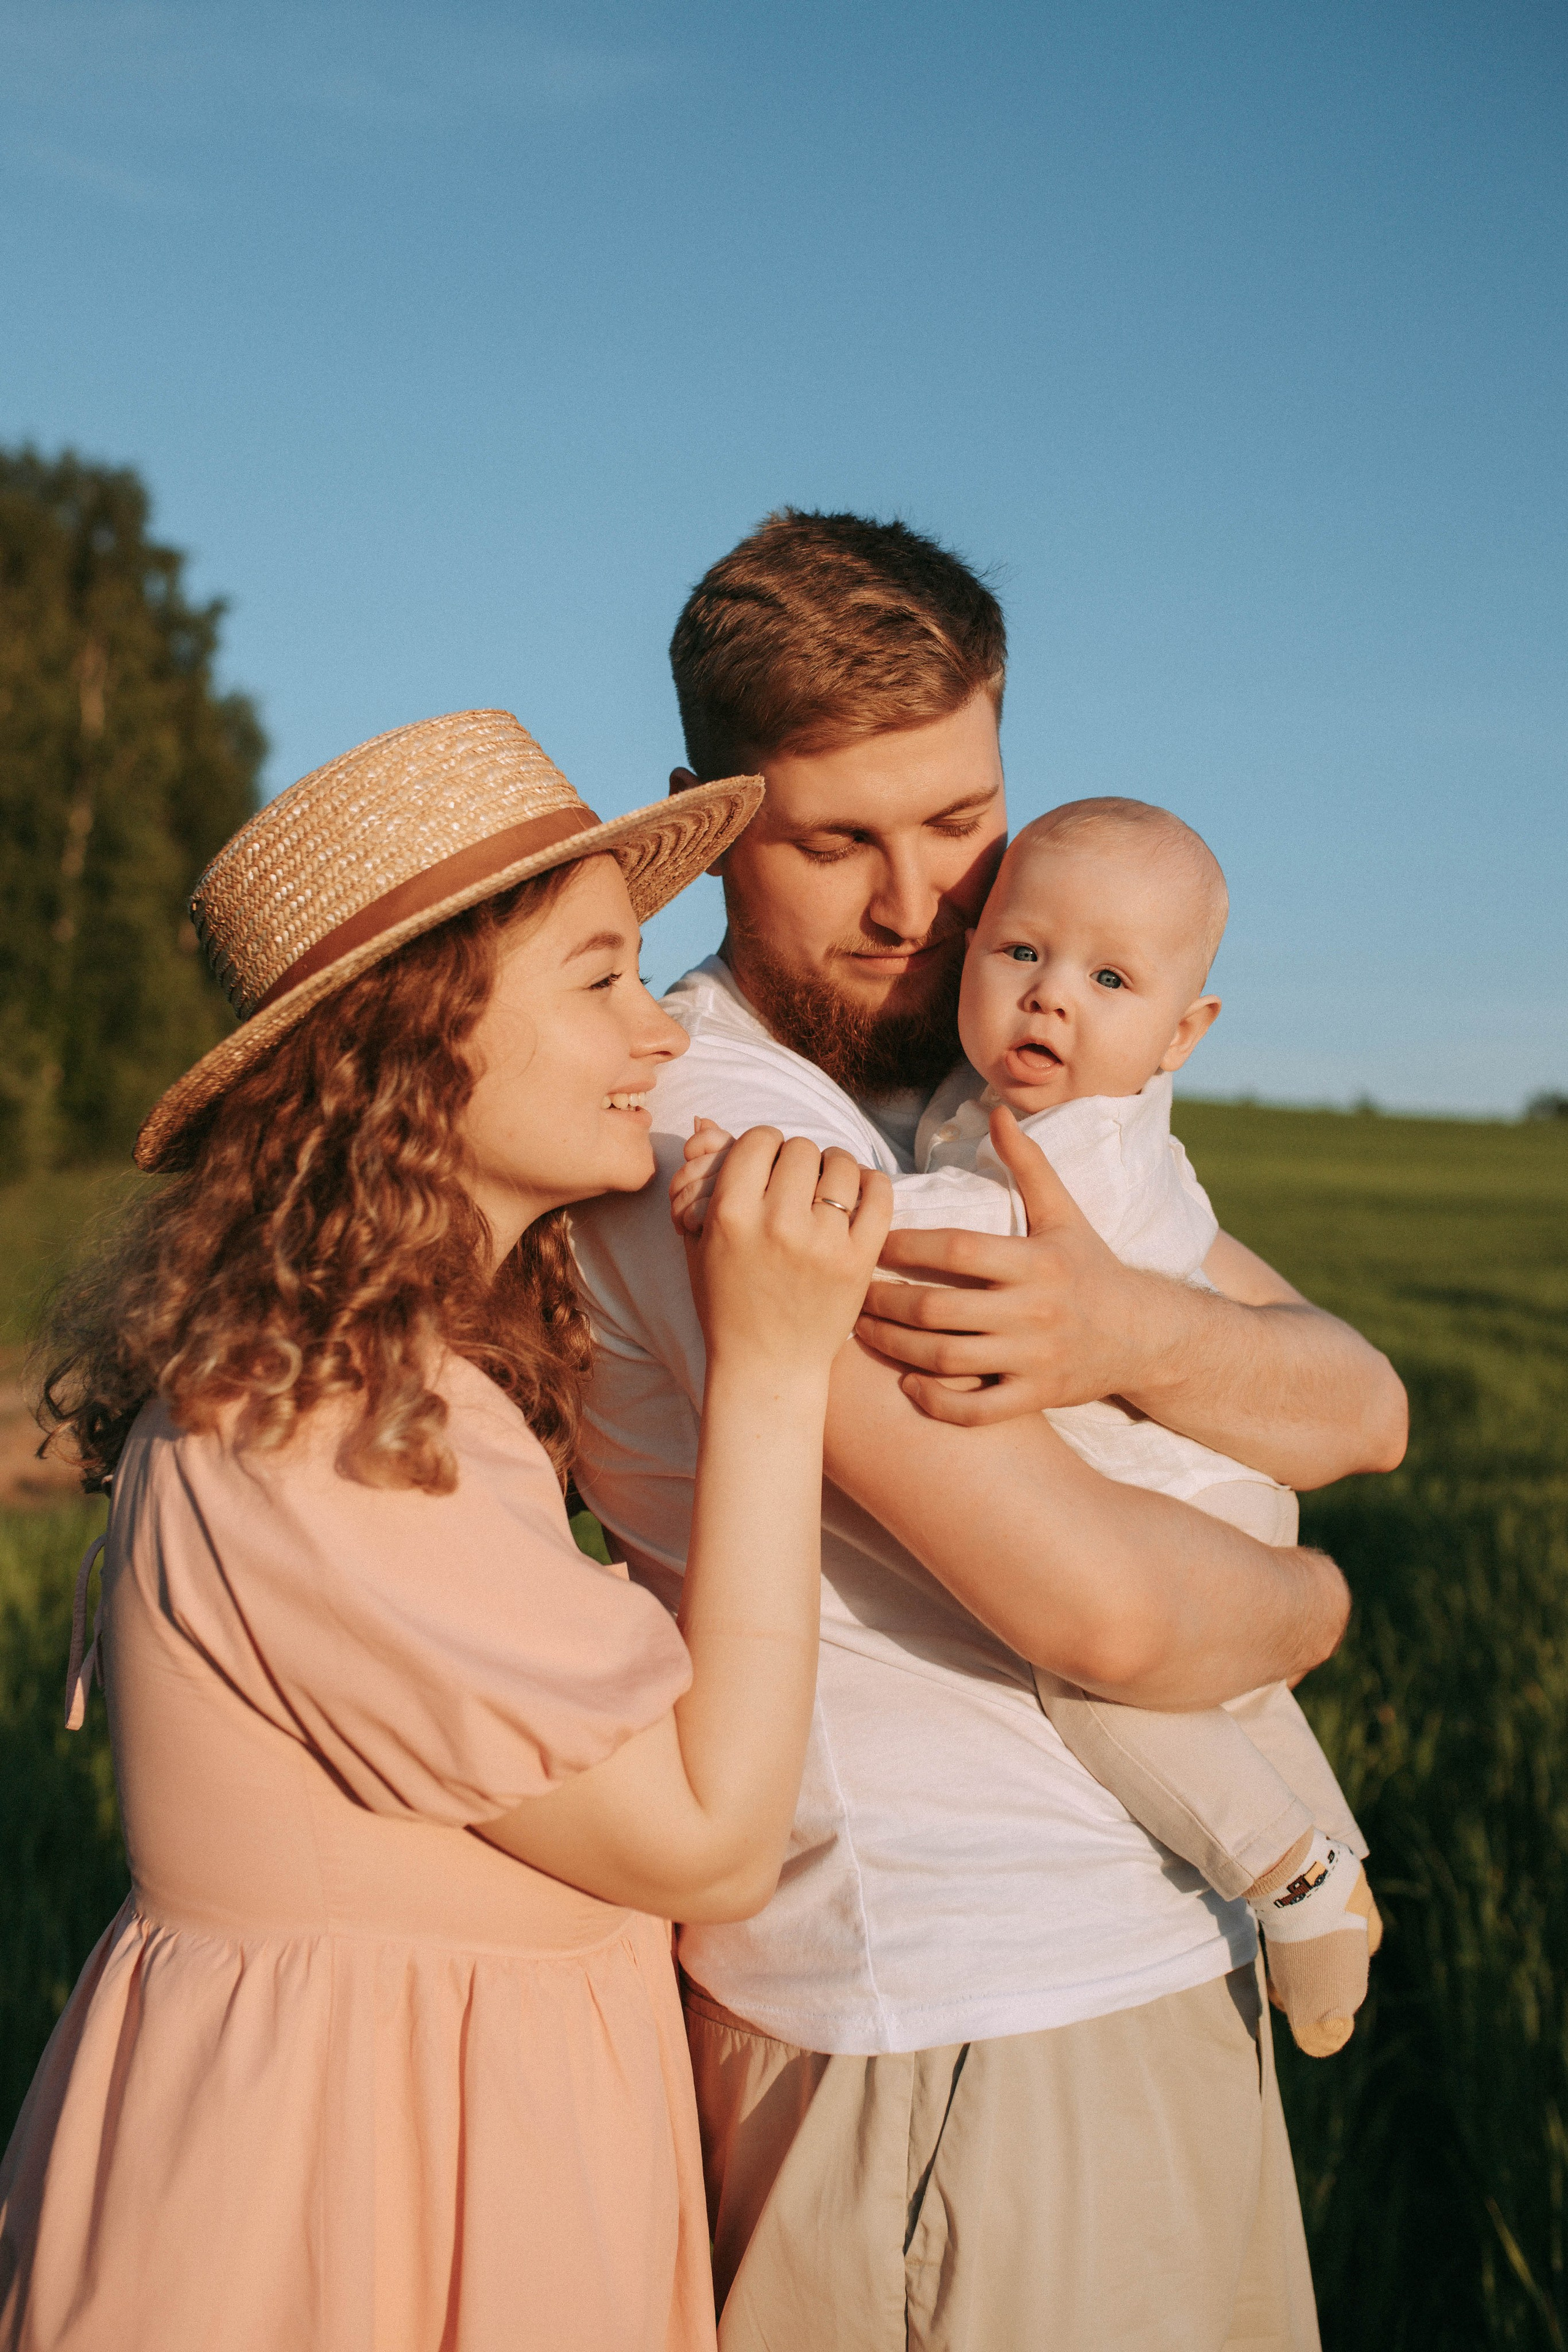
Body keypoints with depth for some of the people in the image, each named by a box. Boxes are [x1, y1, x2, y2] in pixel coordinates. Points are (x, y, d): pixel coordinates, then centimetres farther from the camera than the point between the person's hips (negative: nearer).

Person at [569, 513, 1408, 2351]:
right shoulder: (713, 1131, -19)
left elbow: (1362, 1408, -2)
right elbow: (1099, 1605, -25)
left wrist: (1129, 1330, -23)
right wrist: (1308, 1602, -4)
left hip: (1170, 1975, 8)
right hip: (946, 2046, -8)